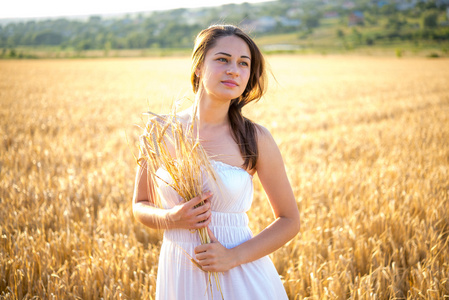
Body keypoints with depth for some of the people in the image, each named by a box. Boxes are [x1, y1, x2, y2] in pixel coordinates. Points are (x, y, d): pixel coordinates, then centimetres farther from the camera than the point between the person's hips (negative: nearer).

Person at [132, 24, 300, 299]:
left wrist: (234, 256, -15)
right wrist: (170, 219, -13)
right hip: (179, 276, 2)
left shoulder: (256, 139, -9)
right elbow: (140, 206, 7)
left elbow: (290, 220, -2)